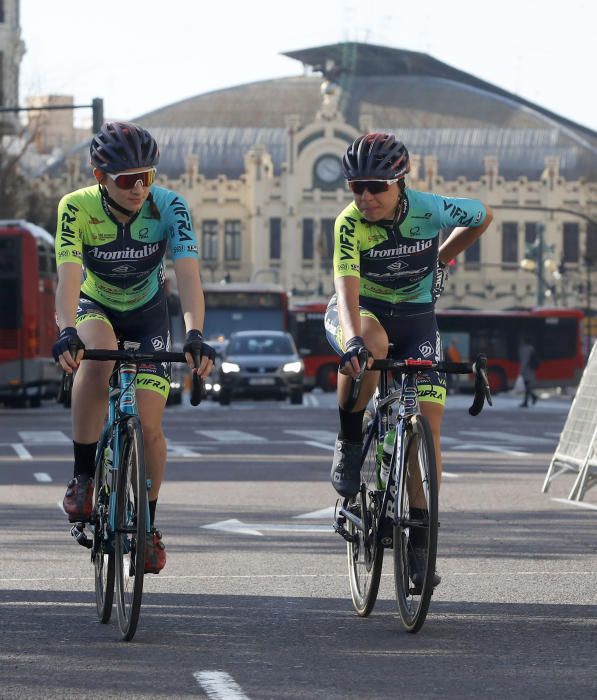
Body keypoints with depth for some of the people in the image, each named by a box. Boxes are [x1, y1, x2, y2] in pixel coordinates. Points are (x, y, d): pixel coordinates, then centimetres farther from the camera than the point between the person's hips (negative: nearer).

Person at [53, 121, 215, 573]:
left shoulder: (169, 207, -26)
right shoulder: (77, 208, -27)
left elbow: (188, 273, -36)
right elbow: (69, 275, -38)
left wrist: (195, 335, -52)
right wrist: (67, 332, -55)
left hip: (148, 313, 1)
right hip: (96, 308, -1)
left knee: (149, 422, -9)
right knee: (98, 355, -37)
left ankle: (149, 523, 15)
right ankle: (83, 476, -24)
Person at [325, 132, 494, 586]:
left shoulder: (432, 209, -20)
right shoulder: (351, 223, -24)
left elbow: (484, 217, 2)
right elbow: (347, 286, -37)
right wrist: (352, 340, -55)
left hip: (415, 318, 2)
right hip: (361, 313, -2)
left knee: (428, 422, -10)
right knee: (372, 341, -39)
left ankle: (420, 540, -3)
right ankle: (349, 442, -16)